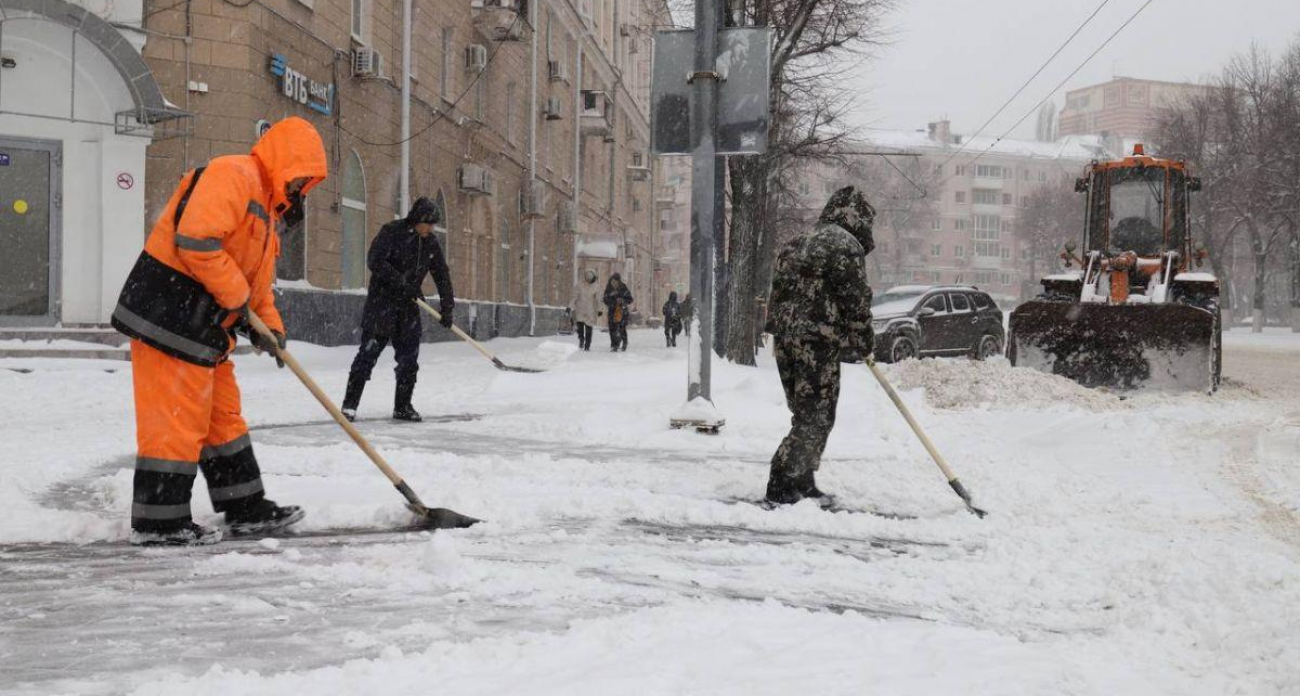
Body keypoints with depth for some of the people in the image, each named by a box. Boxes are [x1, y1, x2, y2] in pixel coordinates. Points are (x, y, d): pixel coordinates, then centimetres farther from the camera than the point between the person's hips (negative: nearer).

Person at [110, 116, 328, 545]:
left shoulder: (266, 205, 22)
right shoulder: (234, 174, -13)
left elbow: (257, 279, 26)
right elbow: (195, 240, -26)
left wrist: (269, 324, 9)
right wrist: (236, 298, -16)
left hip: (205, 328, 11)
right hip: (170, 315, -11)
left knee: (224, 417, 15)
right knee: (177, 420, -6)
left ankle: (247, 509, 24)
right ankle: (158, 522, 2)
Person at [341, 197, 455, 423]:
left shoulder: (431, 243, 7)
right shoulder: (392, 232, -10)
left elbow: (442, 275, 12)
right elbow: (375, 261, -20)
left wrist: (447, 307, 9)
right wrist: (401, 282, -23)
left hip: (409, 306, 6)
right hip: (382, 301, -6)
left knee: (409, 357, 4)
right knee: (369, 351, -7)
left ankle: (402, 406, 14)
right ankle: (350, 404, -3)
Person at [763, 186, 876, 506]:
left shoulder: (797, 243, 19)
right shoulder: (847, 246, -8)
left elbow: (780, 290, 21)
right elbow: (855, 300, -9)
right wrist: (863, 344, 1)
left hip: (785, 337, 9)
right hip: (818, 343, -9)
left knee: (806, 415, 17)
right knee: (816, 418, -3)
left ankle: (802, 483, 21)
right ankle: (783, 486, -6)